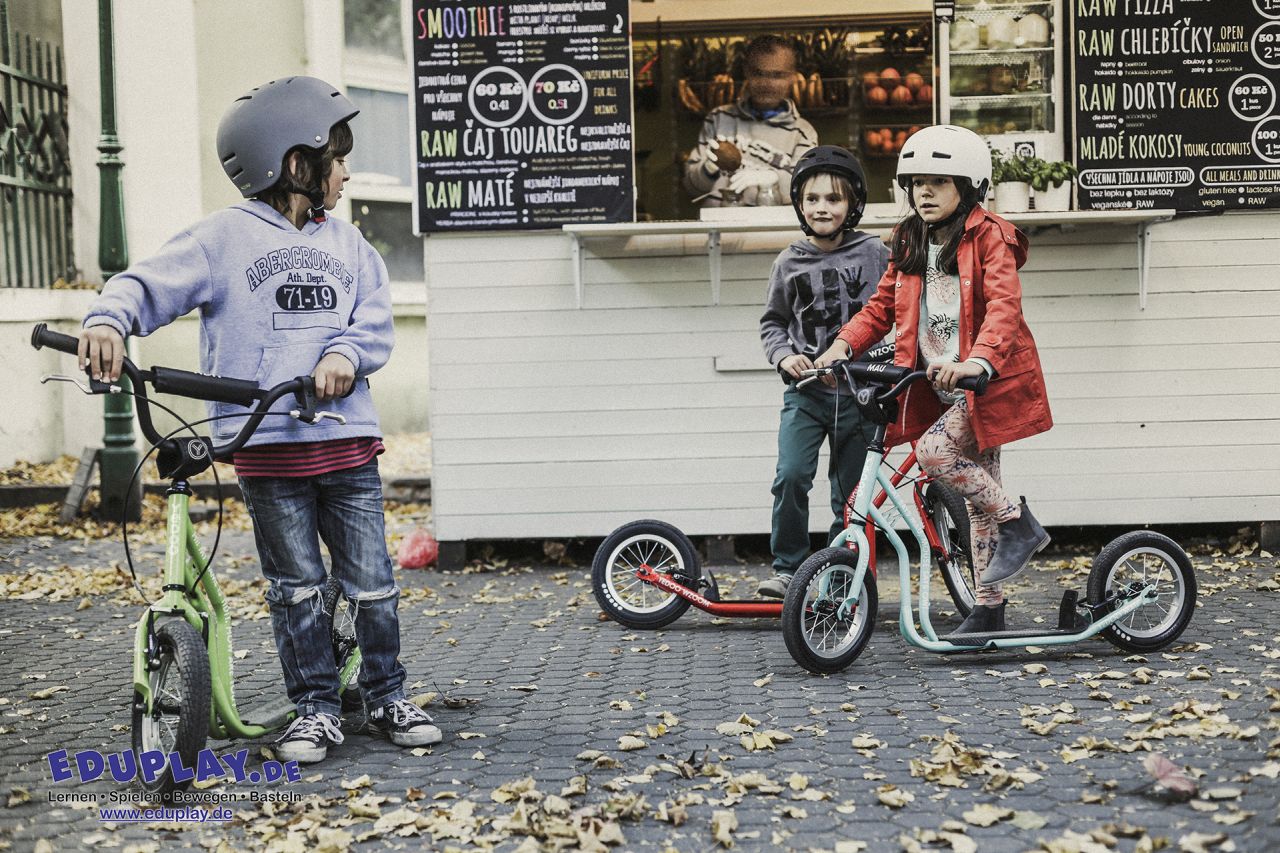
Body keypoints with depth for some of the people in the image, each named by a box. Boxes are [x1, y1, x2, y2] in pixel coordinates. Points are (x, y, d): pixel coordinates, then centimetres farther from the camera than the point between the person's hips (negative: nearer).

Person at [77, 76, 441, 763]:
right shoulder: (226, 236, 2)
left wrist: (346, 354, -14)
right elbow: (150, 283, -6)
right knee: (296, 585, 4)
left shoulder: (349, 246, 15)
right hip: (267, 446, -3)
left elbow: (375, 323, 8)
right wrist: (109, 319, -26)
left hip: (346, 438, 3)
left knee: (372, 582, 4)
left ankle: (387, 698, 20)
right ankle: (316, 709, 17)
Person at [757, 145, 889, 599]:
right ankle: (787, 569, -1)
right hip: (805, 391, 1)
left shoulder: (874, 254, 1)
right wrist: (783, 355, -3)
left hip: (859, 391, 0)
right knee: (791, 476, -16)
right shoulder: (790, 262, 5)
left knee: (850, 494, 4)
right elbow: (773, 321, 15)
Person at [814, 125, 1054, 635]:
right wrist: (843, 345, -4)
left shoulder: (989, 237, -9)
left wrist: (978, 361, -39)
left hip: (990, 380, -7)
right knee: (977, 492, 10)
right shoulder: (909, 245, 11)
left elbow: (1004, 305, -23)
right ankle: (989, 608, 18)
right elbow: (882, 306, 14)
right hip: (939, 387, 7)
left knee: (933, 451, -26)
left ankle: (1017, 523, -6)